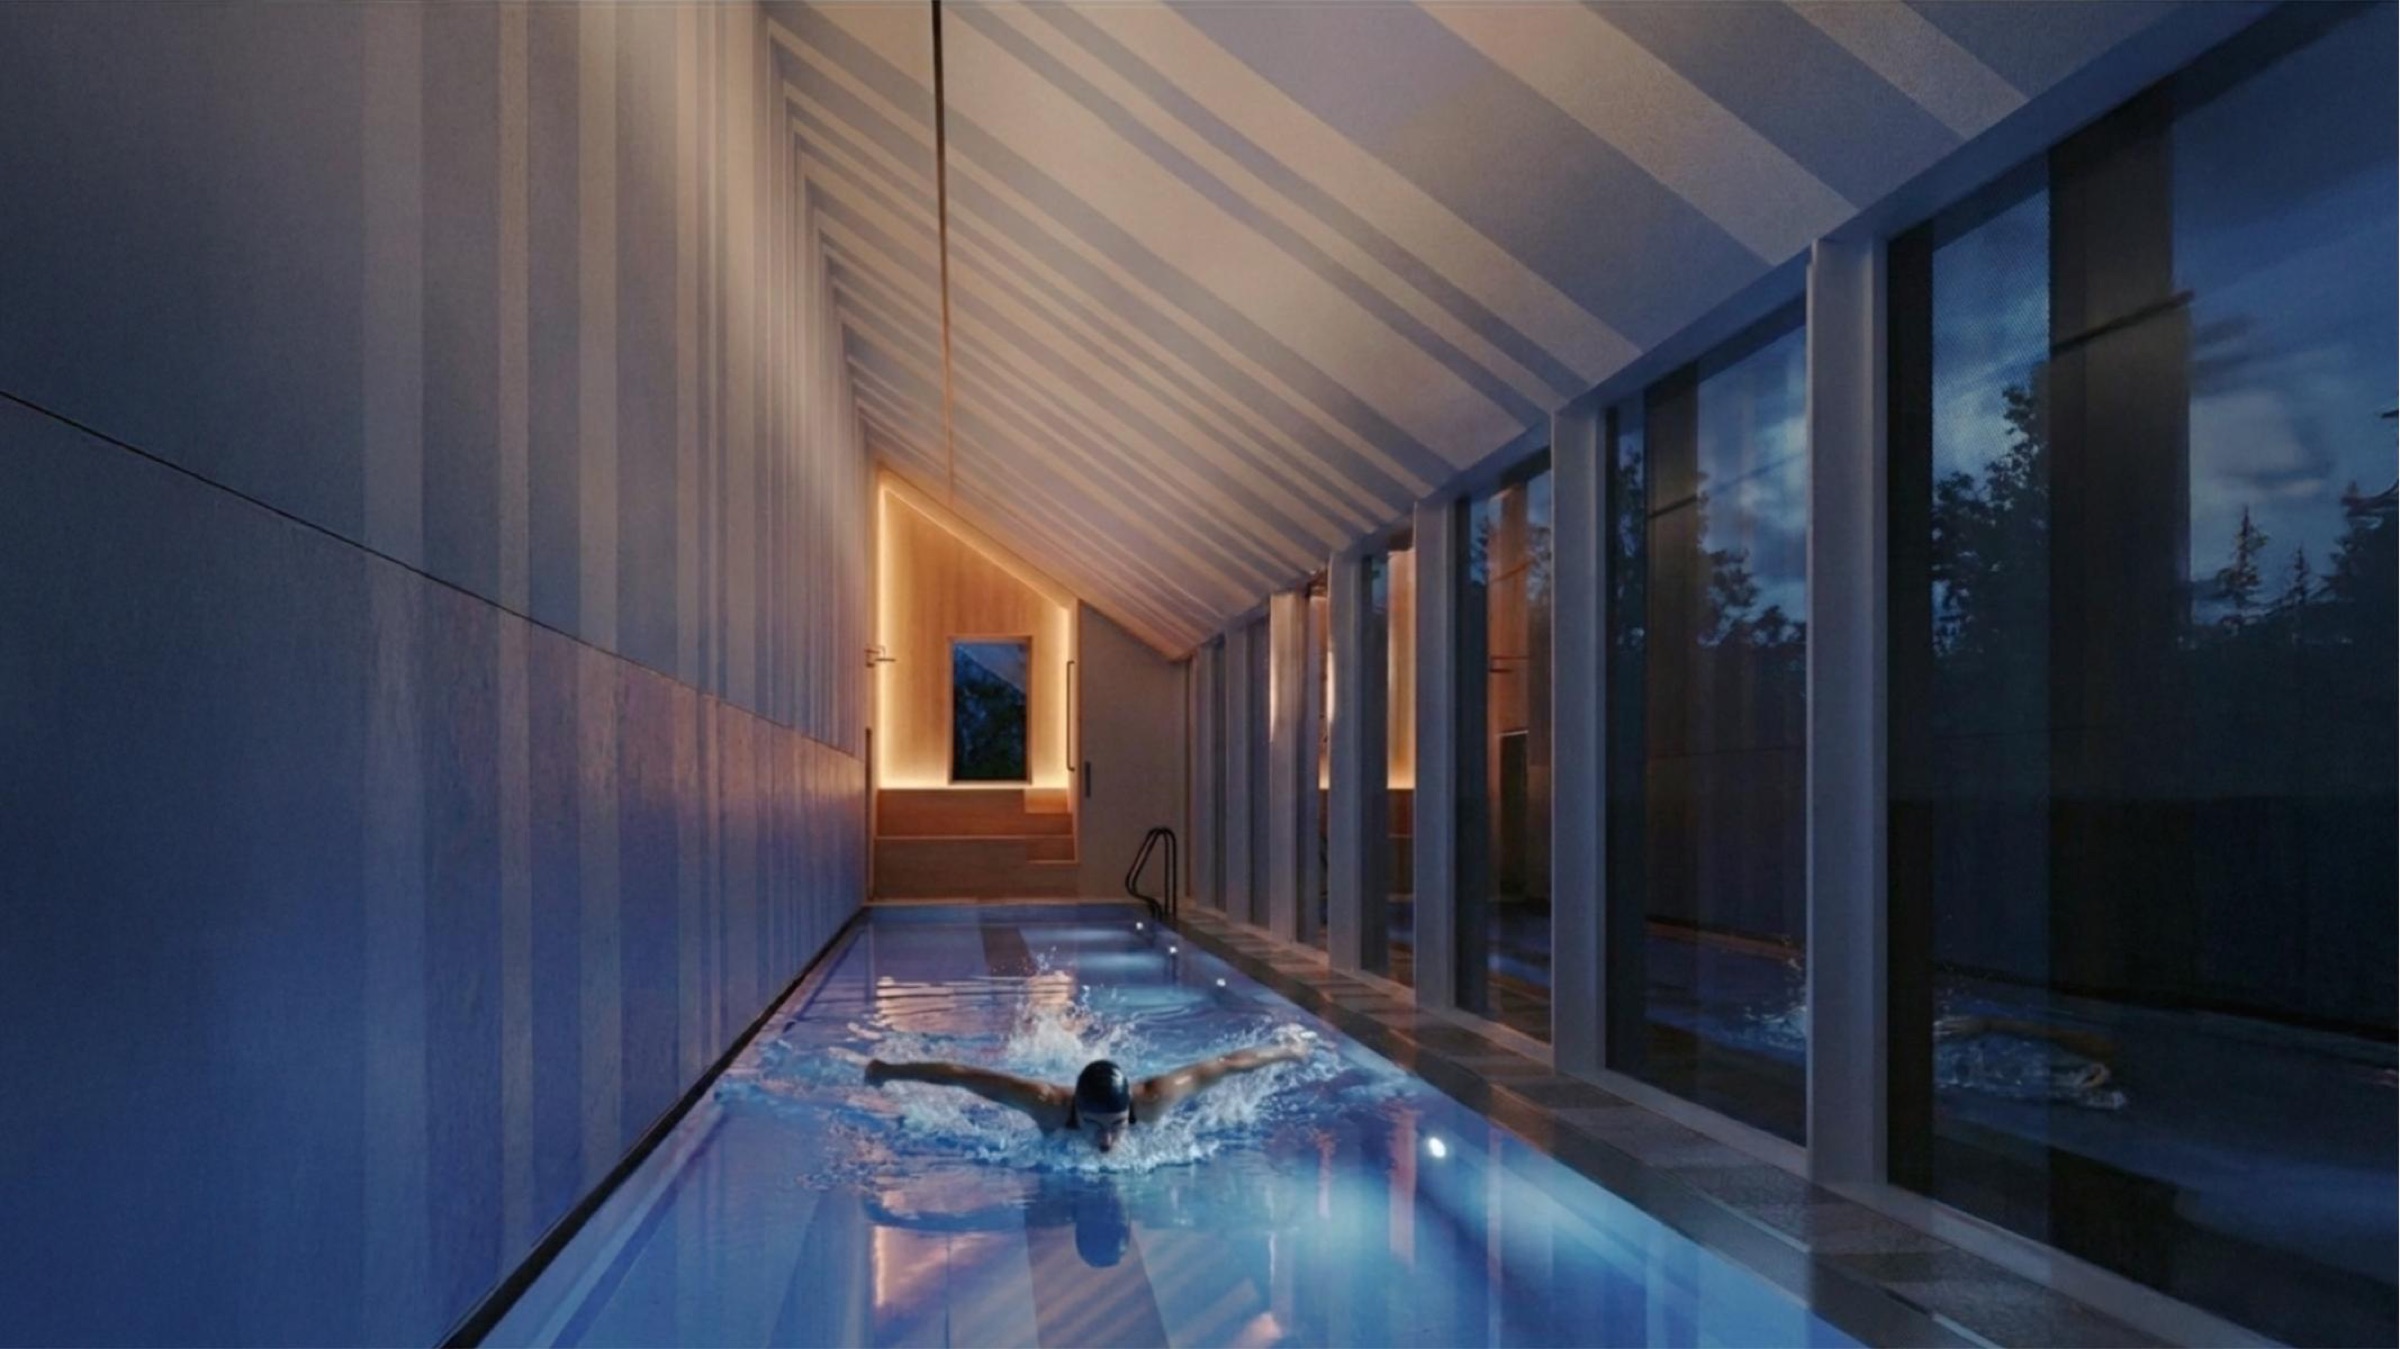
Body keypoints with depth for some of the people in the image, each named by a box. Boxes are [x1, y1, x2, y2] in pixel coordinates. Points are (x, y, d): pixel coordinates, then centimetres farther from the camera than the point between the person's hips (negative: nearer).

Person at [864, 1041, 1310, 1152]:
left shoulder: (1151, 1101, -46)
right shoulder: (1050, 1104, -48)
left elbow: (1225, 1064, -34)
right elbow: (961, 1073, -39)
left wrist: (1288, 1052, -21)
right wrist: (888, 1071, -31)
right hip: (1056, 1128, -1)